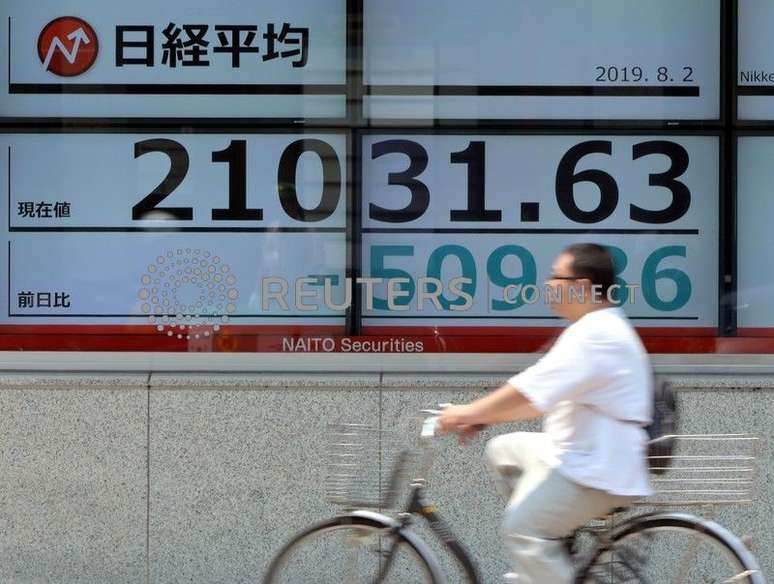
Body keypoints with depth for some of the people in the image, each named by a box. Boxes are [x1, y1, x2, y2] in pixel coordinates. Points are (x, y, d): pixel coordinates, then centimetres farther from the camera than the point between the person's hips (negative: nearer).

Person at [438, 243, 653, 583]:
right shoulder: (596, 328, 15)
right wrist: (484, 416, 10)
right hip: (581, 453, 11)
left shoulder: (596, 334, -20)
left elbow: (528, 392, -22)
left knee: (521, 530, -18)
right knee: (502, 451, 16)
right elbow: (543, 397, 17)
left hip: (597, 470, -11)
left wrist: (469, 413, -11)